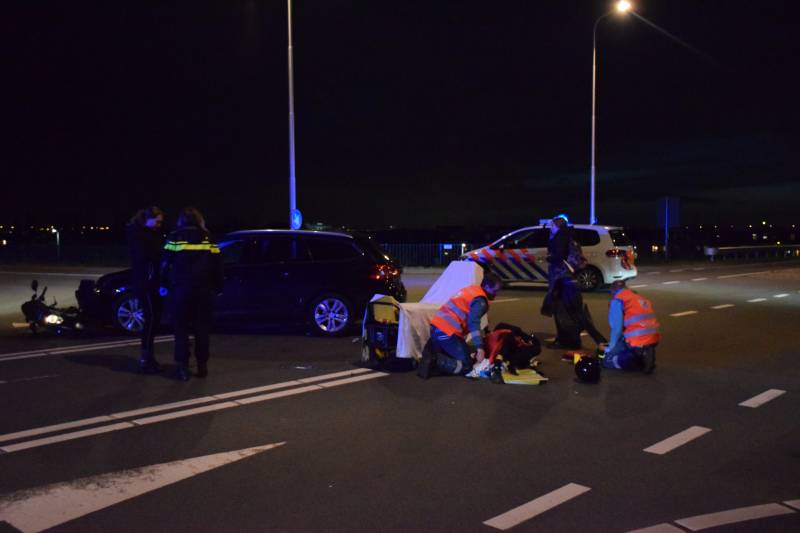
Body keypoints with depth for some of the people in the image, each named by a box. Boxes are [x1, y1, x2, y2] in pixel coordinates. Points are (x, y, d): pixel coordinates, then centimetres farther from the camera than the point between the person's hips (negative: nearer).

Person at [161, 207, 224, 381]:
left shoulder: (175, 238, 0)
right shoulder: (208, 239, 6)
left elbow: (166, 265, 2)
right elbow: (217, 266, 5)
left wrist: (167, 285, 12)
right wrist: (217, 287, 13)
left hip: (181, 289, -2)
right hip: (203, 290, 2)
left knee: (181, 329, 3)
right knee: (202, 328, 9)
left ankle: (182, 367, -2)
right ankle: (202, 365, 10)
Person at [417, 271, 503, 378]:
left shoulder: (471, 289, 19)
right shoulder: (480, 300, -9)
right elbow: (473, 323, -24)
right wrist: (480, 348, -31)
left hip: (436, 326, 9)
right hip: (447, 332, -9)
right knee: (466, 366, -4)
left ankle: (432, 353, 2)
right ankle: (434, 360, -19)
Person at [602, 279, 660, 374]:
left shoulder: (618, 299, 0)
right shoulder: (641, 298, 23)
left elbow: (616, 327, -8)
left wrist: (609, 348, 4)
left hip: (637, 340, -8)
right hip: (653, 339, 8)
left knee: (606, 360, 6)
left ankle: (640, 358, -11)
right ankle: (644, 356, 4)